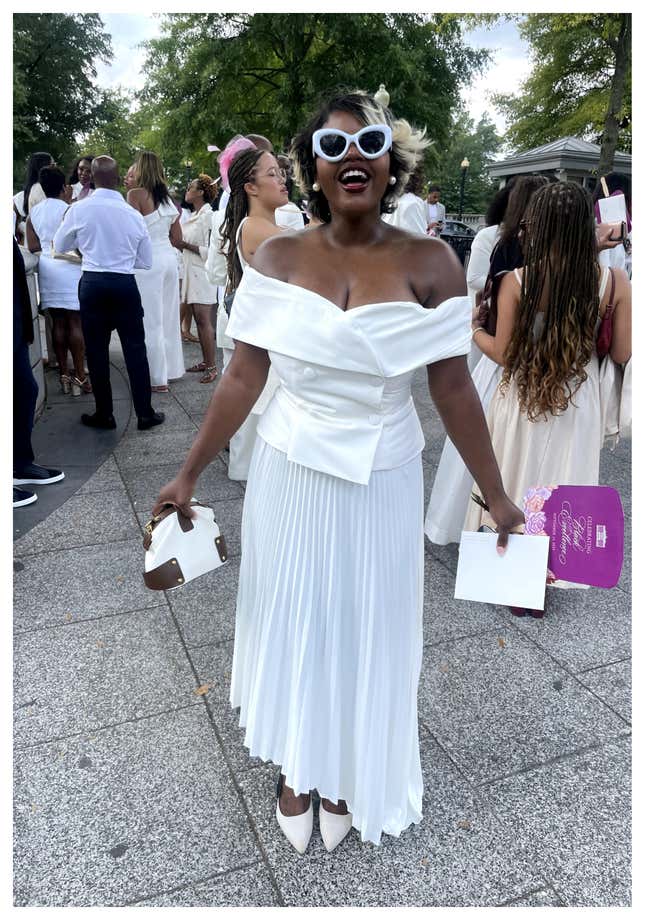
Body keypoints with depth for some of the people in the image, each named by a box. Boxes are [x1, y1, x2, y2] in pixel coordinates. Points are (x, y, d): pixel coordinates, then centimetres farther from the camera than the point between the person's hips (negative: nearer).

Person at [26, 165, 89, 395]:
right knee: (76, 323, -4)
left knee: (58, 323, 8)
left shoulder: (33, 212, 9)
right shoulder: (67, 210, -9)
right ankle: (79, 377, -3)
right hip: (69, 268, -6)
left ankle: (64, 375, 12)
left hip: (47, 268, 6)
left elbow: (33, 246, 9)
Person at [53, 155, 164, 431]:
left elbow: (59, 245, 9)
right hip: (125, 284, 1)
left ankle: (104, 414, 14)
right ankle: (145, 414, 7)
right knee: (135, 348, 5)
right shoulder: (133, 214, -2)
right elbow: (145, 261, 6)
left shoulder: (79, 209, -5)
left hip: (92, 284, 0)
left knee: (96, 350, 8)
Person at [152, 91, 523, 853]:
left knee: (366, 630, 15)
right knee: (289, 621, 16)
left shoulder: (430, 264, -8)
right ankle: (296, 769, 44)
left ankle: (348, 775, 43)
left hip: (382, 482, 0)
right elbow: (242, 378, -2)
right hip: (288, 475, 1)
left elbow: (454, 390, -5)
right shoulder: (276, 259, -4)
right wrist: (189, 473, 0)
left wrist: (495, 494, -2)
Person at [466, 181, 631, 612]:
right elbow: (621, 354, -4)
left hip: (521, 398, -1)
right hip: (578, 404, 1)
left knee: (516, 479, 17)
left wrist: (472, 328, 9)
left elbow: (503, 353, -8)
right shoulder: (615, 281, -10)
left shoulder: (517, 281, -15)